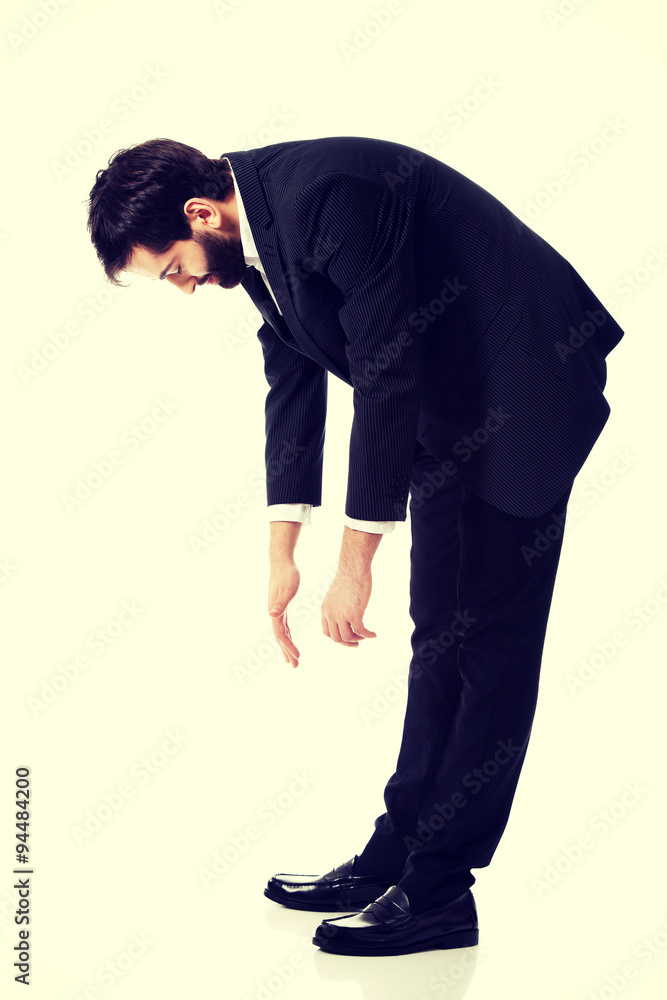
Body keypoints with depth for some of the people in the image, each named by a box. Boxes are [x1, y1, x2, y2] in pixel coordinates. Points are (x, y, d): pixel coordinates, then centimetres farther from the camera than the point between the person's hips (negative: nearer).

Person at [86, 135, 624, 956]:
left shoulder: (328, 193, -26)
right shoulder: (254, 230, 3)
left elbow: (388, 379, -26)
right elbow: (293, 384, 8)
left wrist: (355, 562, -21)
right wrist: (282, 553, 6)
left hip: (524, 385, -9)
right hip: (450, 401, 10)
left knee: (490, 641, -5)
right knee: (440, 634, 12)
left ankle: (439, 889, 1)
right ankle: (400, 851, 21)